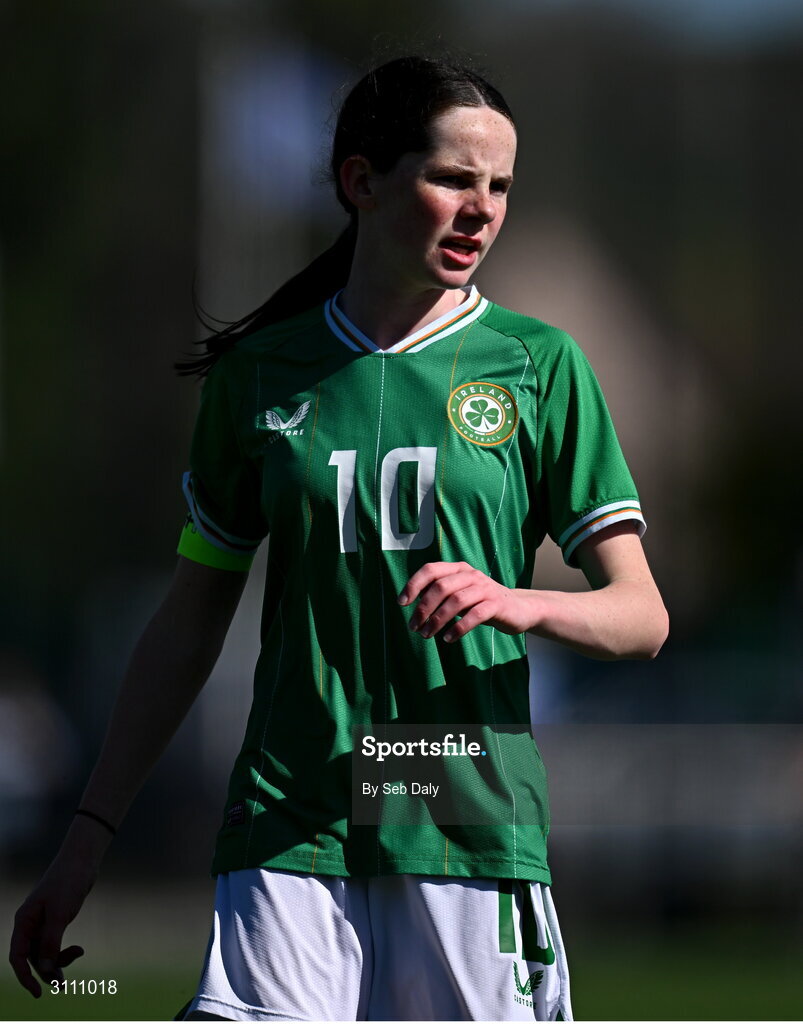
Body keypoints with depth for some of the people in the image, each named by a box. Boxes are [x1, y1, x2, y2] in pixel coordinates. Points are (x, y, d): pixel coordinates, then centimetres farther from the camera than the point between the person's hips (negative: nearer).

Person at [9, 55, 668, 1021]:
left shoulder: (539, 363, 6)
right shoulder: (261, 372, 9)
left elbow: (641, 616, 4)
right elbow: (190, 621, 16)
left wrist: (517, 603, -17)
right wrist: (89, 834, 13)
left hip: (477, 826, 0)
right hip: (289, 833, 0)